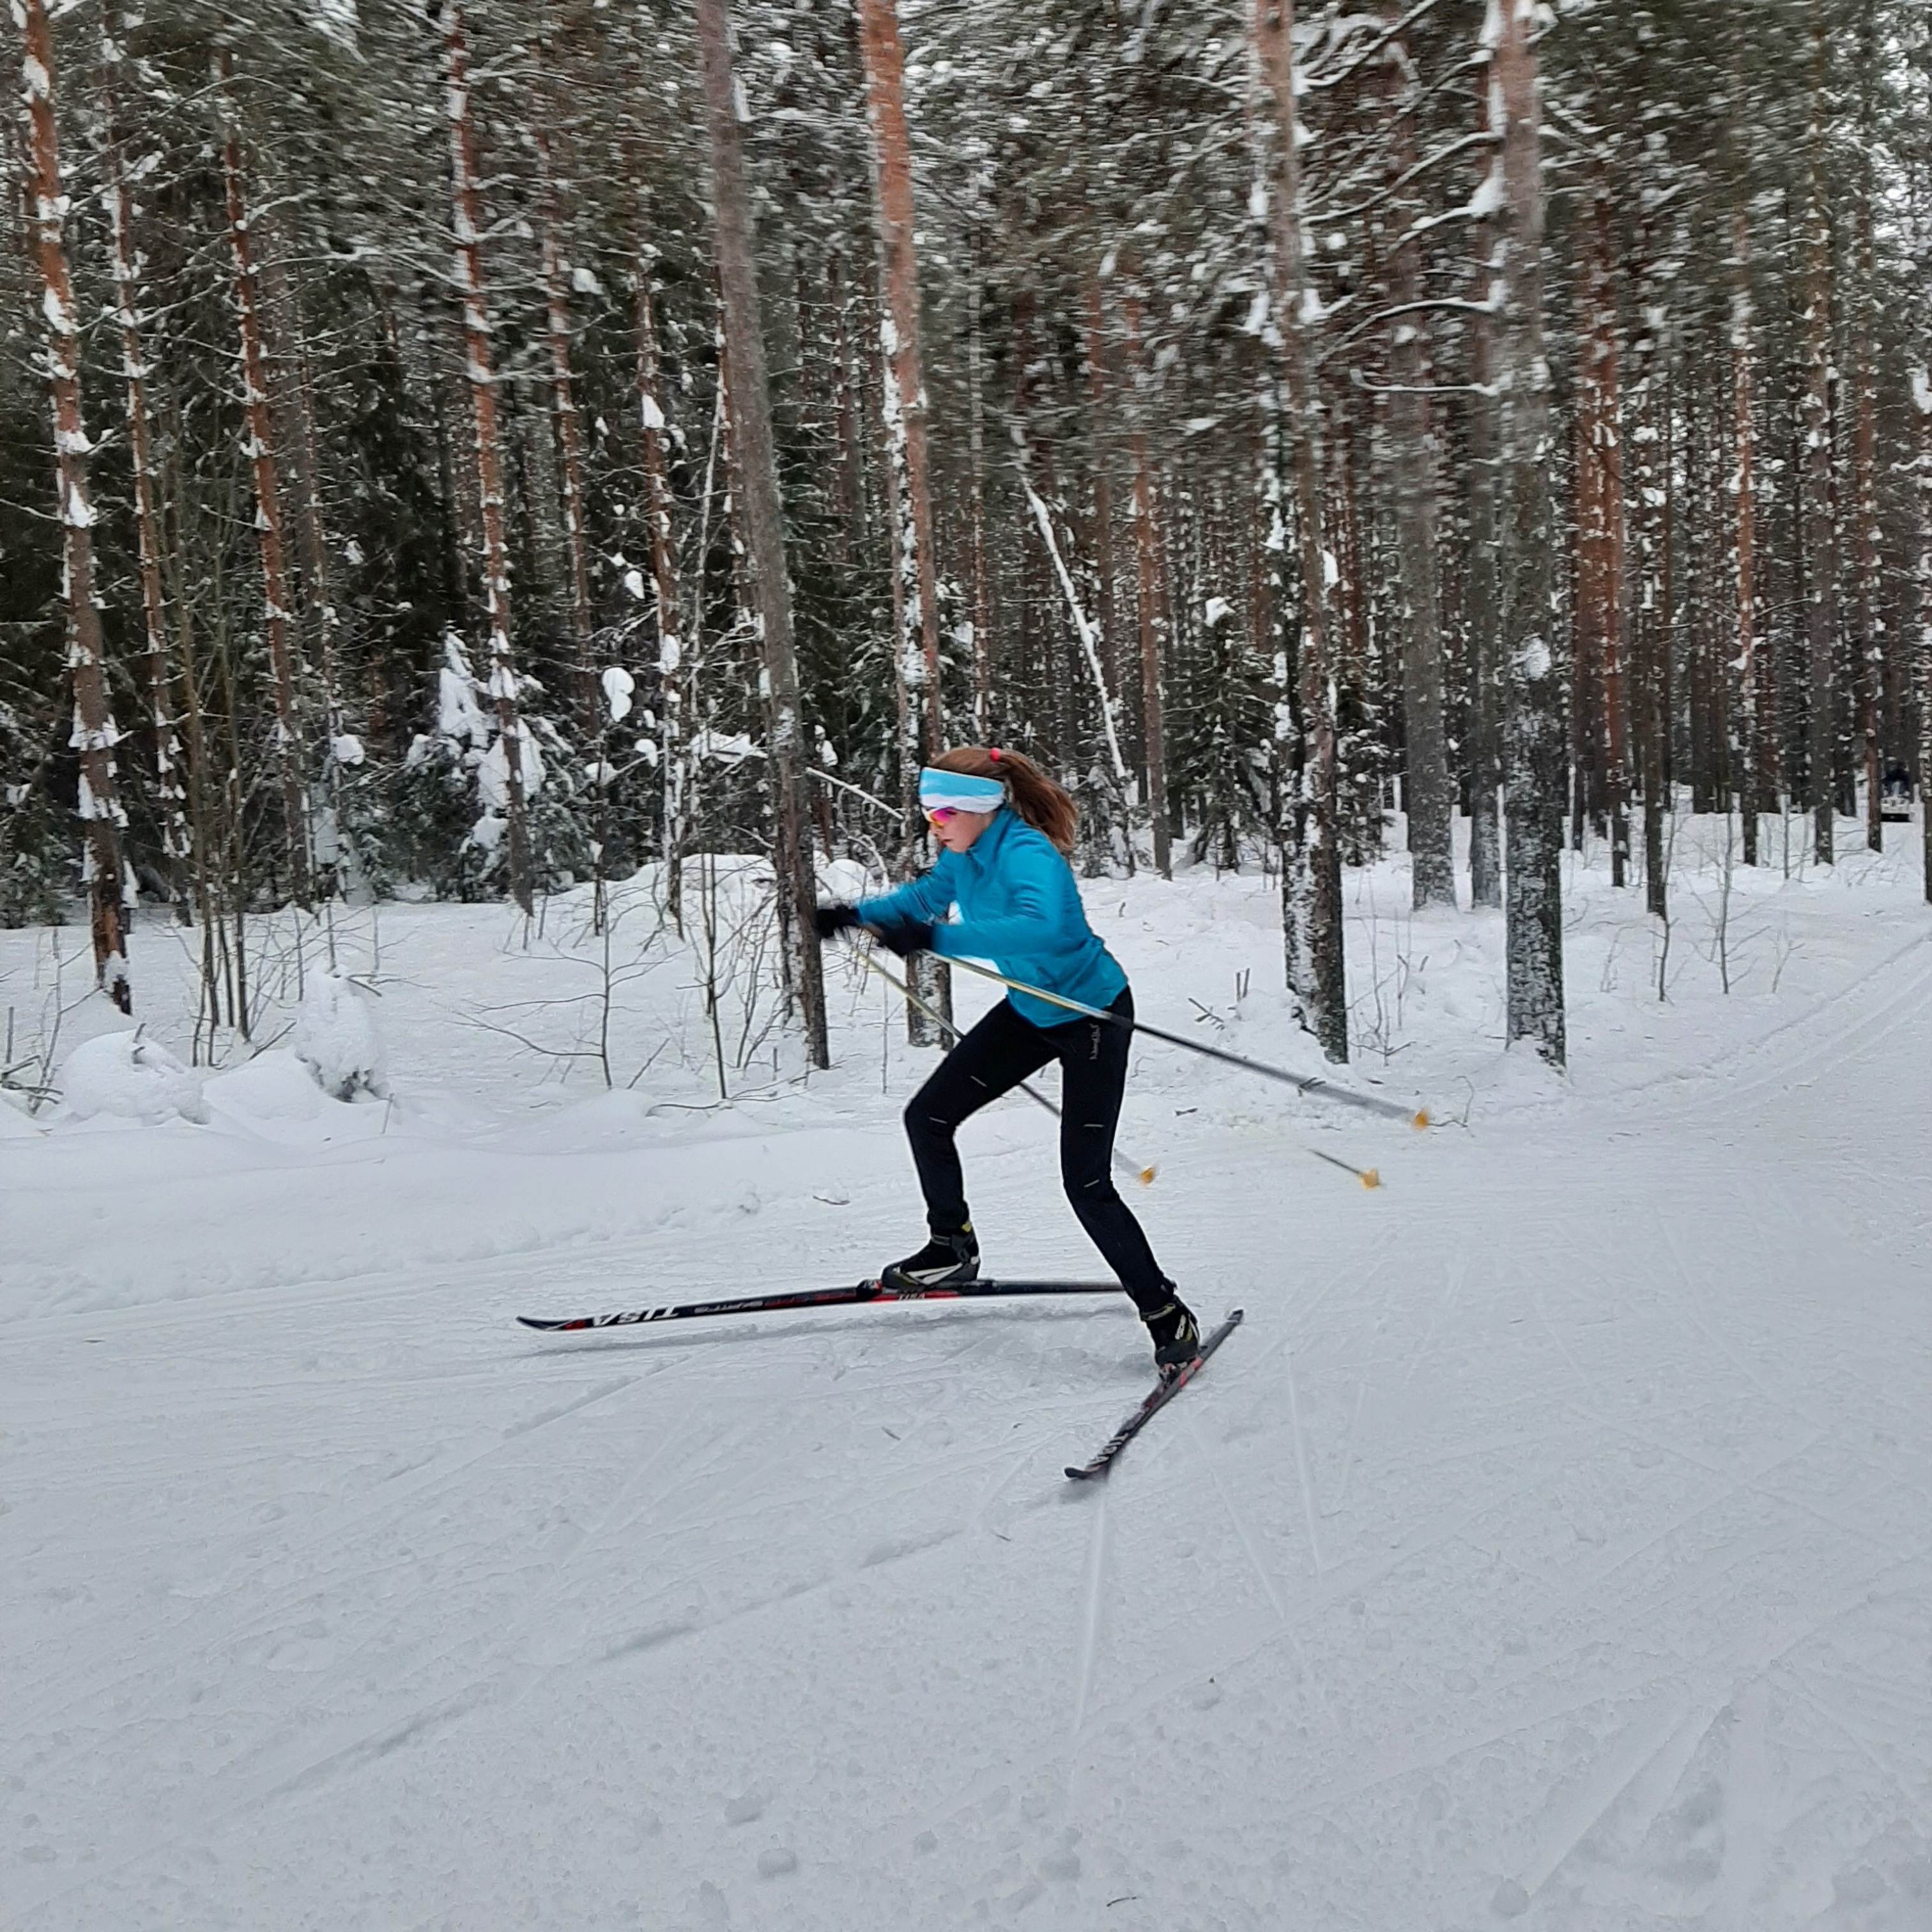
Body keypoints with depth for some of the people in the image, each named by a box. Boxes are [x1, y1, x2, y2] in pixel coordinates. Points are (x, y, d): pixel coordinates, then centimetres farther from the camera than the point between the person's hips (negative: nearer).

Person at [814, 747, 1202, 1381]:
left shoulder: (1025, 853, -31)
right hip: (1030, 1012, 9)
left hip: (1093, 1015, -8)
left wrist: (938, 938, -56)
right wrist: (855, 914, 1)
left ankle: (1168, 1317, 5)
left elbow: (1044, 928, -52)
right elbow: (922, 898, 16)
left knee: (1086, 1185, -11)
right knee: (927, 1117, 5)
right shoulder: (963, 854, -5)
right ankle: (953, 1248, 28)